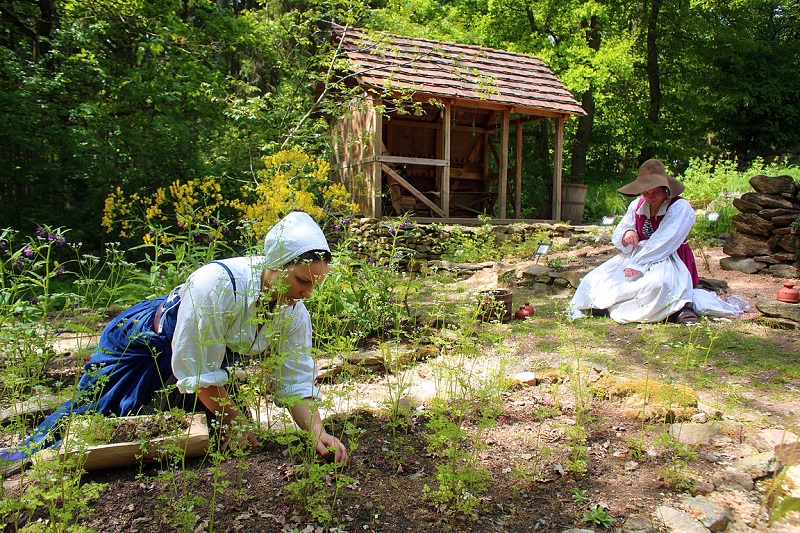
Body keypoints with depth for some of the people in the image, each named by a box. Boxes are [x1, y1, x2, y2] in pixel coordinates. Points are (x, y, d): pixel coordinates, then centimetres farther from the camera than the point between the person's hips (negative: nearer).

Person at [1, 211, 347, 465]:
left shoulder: (295, 312, -20)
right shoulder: (216, 285, -40)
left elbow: (296, 383, -15)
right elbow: (200, 373, -30)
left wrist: (318, 433, -31)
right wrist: (233, 420, -19)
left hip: (207, 355, 6)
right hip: (139, 342, -6)